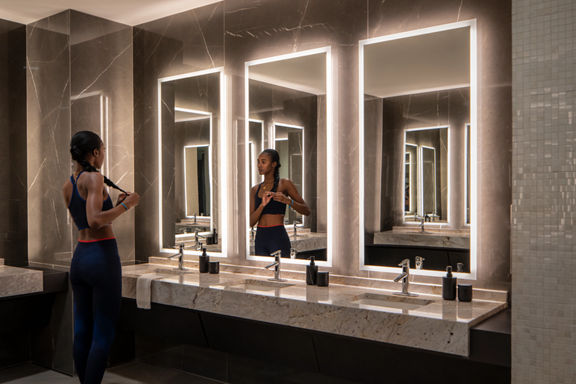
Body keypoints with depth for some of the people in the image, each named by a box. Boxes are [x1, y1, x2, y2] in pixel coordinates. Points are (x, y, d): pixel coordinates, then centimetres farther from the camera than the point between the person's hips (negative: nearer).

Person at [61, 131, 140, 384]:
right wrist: (125, 205, -13)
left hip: (79, 257, 8)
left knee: (82, 331, 14)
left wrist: (116, 205, 18)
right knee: (103, 335, 0)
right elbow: (95, 221, -25)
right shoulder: (94, 178, -12)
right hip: (103, 257, -8)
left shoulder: (67, 186, 12)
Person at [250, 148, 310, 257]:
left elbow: (306, 211, -3)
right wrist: (262, 205, -14)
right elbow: (251, 222, 3)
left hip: (278, 238, -4)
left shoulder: (284, 184, -1)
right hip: (260, 238, 5)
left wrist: (287, 200, -19)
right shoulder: (255, 190, 11)